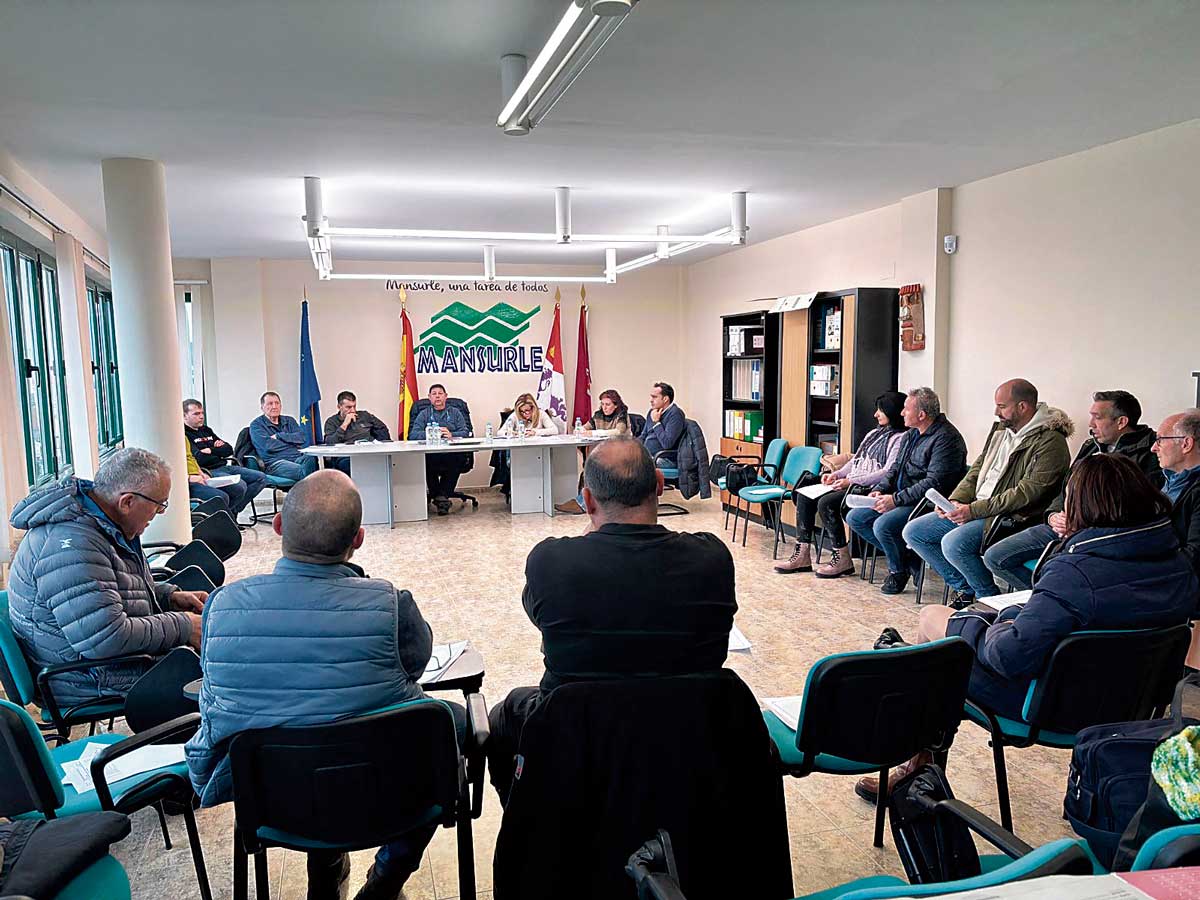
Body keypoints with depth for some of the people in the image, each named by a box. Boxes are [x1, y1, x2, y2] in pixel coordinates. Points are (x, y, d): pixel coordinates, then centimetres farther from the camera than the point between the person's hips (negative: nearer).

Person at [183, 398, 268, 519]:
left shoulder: (206, 430, 21)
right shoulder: (184, 435, -6)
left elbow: (229, 450, 16)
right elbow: (200, 459, -18)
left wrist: (211, 451, -2)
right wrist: (219, 452, -2)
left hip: (223, 468, 9)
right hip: (207, 472, -9)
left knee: (261, 478, -4)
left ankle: (233, 510, -6)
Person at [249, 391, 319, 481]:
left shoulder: (289, 420, 24)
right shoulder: (256, 425, 10)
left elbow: (303, 437, 6)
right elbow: (268, 446, -7)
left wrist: (279, 436, -1)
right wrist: (293, 441, 4)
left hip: (298, 458, 4)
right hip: (275, 463, -4)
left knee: (313, 459, -35)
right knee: (302, 471, -39)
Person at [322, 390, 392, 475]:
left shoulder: (364, 415, 24)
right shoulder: (332, 422, 15)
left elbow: (383, 430, 27)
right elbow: (329, 443, -2)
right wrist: (345, 424, -1)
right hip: (345, 457, -2)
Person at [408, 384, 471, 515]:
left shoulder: (455, 413, 22)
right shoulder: (424, 414, 21)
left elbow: (466, 433, 7)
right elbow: (413, 434, 4)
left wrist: (451, 434, -14)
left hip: (451, 451, 0)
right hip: (430, 451, 0)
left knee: (457, 458, -36)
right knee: (426, 459, -36)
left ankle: (443, 495, -22)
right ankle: (437, 495, -17)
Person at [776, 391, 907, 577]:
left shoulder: (899, 439, -6)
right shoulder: (874, 434, 23)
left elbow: (888, 473, -18)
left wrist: (852, 481, -21)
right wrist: (836, 475, 5)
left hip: (870, 489, -10)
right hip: (851, 485, 10)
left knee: (826, 502, -29)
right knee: (804, 496, -4)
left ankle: (842, 559, -16)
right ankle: (802, 555, -6)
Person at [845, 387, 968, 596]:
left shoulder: (946, 438, -16)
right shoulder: (910, 435, 15)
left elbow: (934, 483, -23)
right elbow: (896, 468, 21)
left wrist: (896, 499, -22)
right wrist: (880, 490, 2)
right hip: (901, 499, 10)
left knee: (883, 525, -30)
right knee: (854, 517, 0)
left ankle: (898, 569, 0)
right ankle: (904, 556, 5)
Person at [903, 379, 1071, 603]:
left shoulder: (1050, 442, -14)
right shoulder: (1002, 428, 13)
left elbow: (1027, 493, -20)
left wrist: (973, 510, -21)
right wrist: (955, 501, 0)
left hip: (1010, 518, -9)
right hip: (975, 508, 9)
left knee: (953, 543, -32)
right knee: (913, 532, 1)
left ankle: (992, 599, -7)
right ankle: (965, 589, 8)